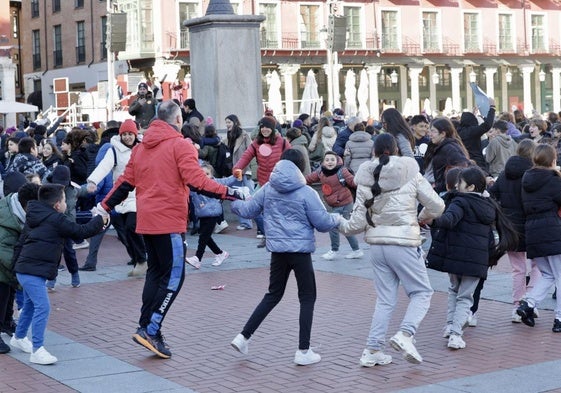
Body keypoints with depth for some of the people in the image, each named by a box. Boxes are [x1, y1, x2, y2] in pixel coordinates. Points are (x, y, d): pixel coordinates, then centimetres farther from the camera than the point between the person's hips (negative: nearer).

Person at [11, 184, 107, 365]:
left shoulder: (34, 218, 17)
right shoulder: (56, 220, -12)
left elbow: (20, 243, 20)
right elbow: (81, 231, -10)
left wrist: (18, 264, 24)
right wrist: (100, 221, 3)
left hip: (24, 269, 10)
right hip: (33, 272, -10)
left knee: (30, 305, 26)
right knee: (42, 307, -14)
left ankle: (18, 338, 44)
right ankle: (37, 350, -16)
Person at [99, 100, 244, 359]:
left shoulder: (141, 147, 13)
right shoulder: (180, 145, -7)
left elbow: (125, 182, 13)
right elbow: (196, 180, -18)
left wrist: (104, 207, 23)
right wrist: (227, 193, -19)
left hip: (146, 220, 8)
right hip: (169, 221, -8)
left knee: (155, 273, 17)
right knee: (174, 277, -3)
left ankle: (147, 328, 16)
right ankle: (150, 330, -9)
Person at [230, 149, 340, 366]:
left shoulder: (268, 189, 2)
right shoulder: (306, 193, -12)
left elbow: (247, 210, 11)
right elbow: (323, 222, -9)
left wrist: (232, 201, 31)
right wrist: (337, 218, 12)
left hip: (277, 250, 5)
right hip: (300, 250, -5)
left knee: (273, 295, 19)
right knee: (307, 298, 8)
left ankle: (243, 336, 13)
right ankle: (303, 351, 7)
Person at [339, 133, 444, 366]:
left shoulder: (366, 179, 2)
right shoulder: (410, 173, -4)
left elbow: (358, 222, 1)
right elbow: (436, 206, 0)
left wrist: (340, 224, 19)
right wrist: (422, 217, 20)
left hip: (377, 245, 4)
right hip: (403, 243, -4)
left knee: (385, 299, 14)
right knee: (421, 292, 8)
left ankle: (373, 350, 12)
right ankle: (405, 334, -14)